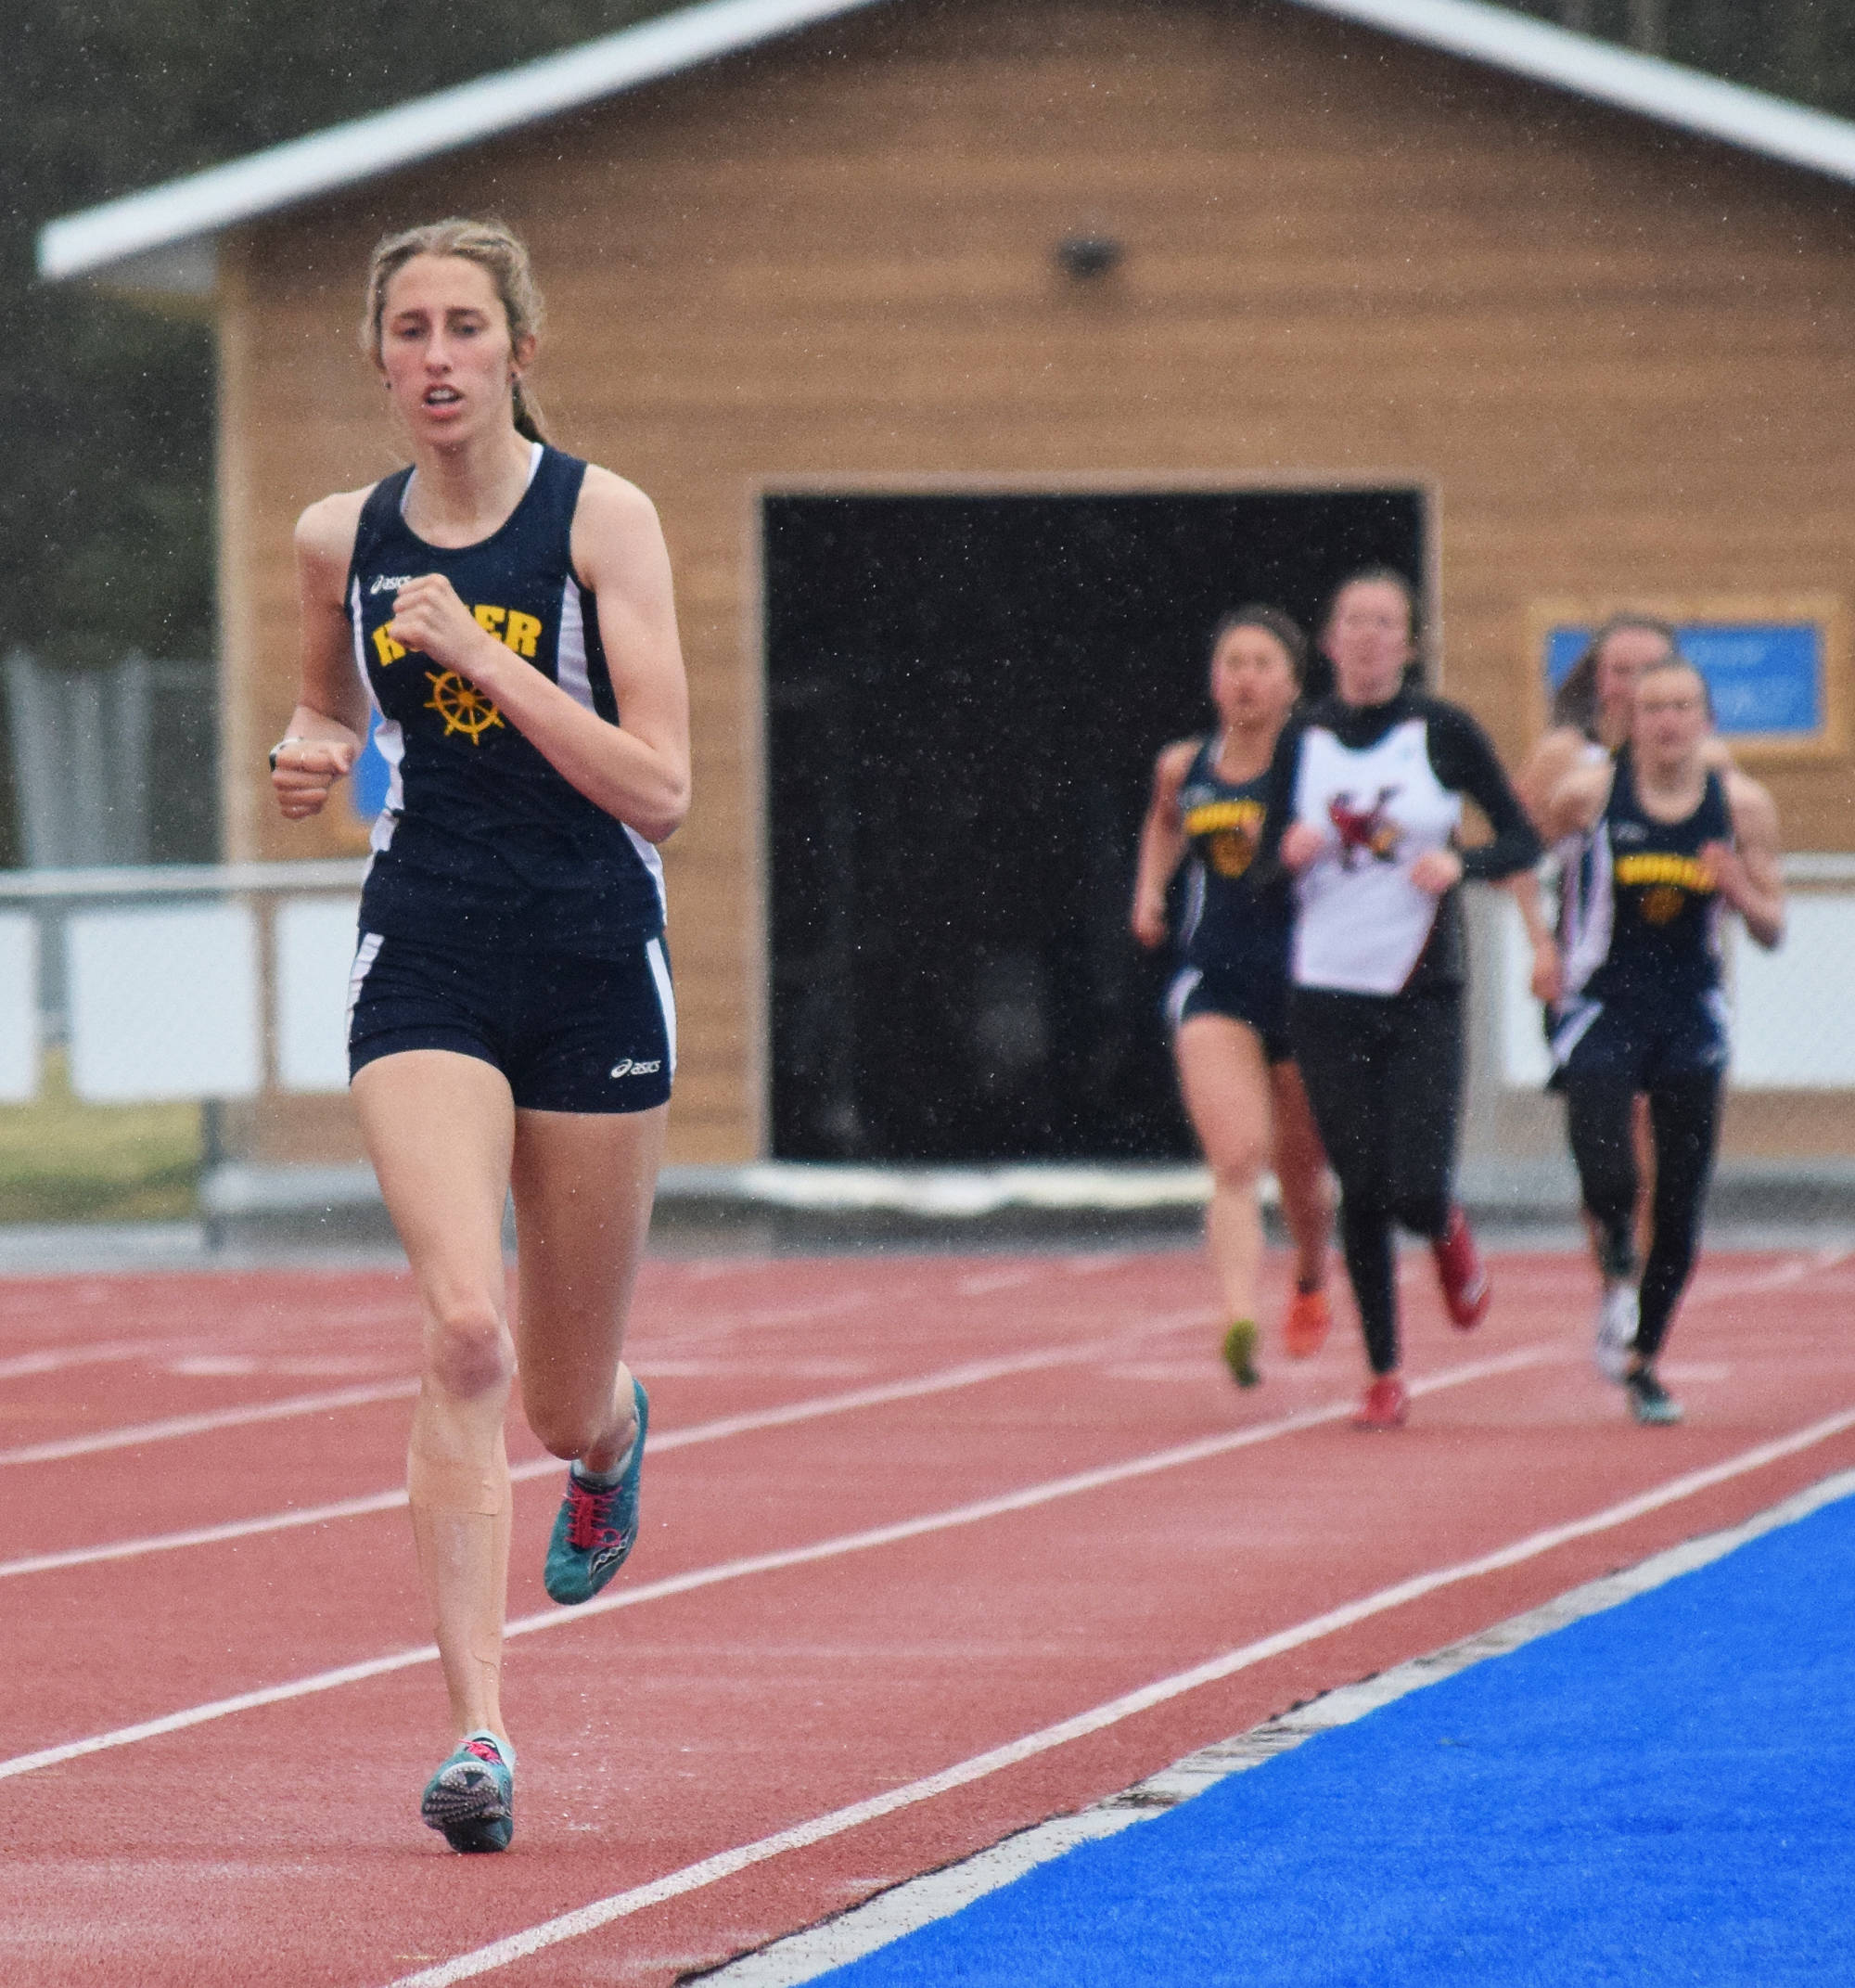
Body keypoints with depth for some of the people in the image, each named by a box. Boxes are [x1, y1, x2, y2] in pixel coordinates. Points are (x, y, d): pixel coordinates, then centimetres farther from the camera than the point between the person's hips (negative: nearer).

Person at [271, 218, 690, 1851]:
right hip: (423, 964, 1)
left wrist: (477, 652, -20)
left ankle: (612, 1428, 52)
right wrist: (310, 755, 1)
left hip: (593, 967, -1)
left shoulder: (600, 519, -7)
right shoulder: (340, 542, 4)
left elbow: (659, 789, -14)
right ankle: (480, 1728, -22)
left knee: (566, 1404, 11)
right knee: (464, 1332, -21)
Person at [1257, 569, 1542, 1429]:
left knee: (1416, 1192, -11)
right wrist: (1290, 852, -13)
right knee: (1361, 1191, 0)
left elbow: (1523, 842, 0)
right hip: (1327, 994, 2)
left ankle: (1450, 1235, 26)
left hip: (1423, 995, -2)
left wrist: (1459, 860, -19)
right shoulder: (1302, 738, 4)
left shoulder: (1443, 731, -3)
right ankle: (1384, 1376, 13)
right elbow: (1268, 864, 9)